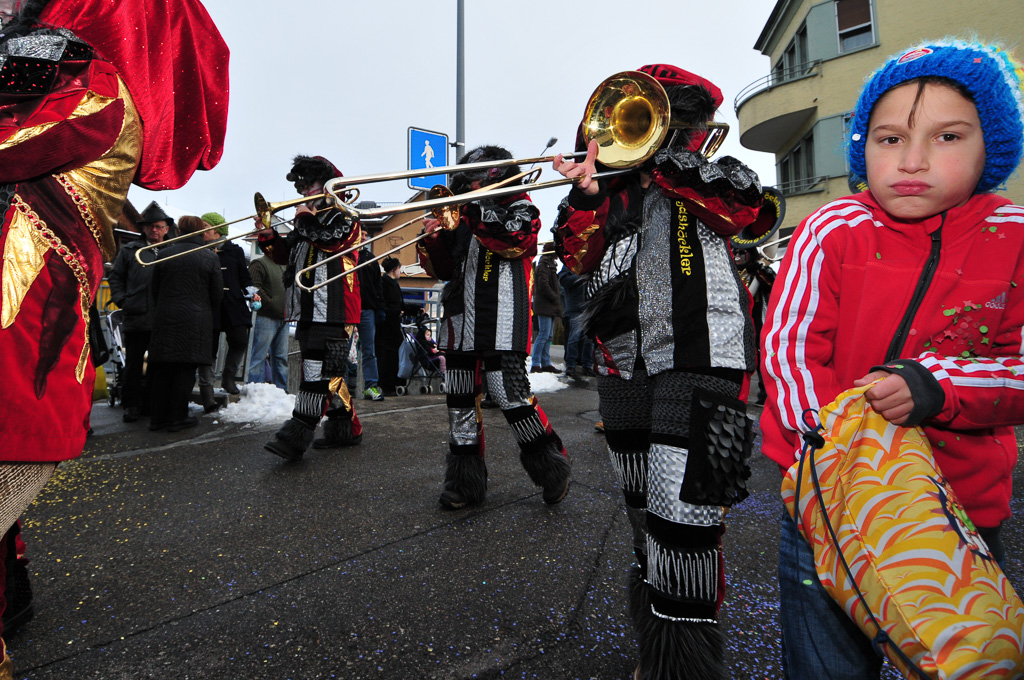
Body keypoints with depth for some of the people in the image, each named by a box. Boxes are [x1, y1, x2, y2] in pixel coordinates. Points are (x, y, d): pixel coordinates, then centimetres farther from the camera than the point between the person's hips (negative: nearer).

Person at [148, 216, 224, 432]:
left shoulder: (164, 254, 4)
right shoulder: (210, 257, -3)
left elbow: (155, 289, 9)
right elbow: (217, 294, 0)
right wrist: (208, 313, 17)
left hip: (165, 318, 3)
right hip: (196, 320, -3)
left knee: (162, 369, 10)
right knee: (186, 370, 2)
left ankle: (158, 417, 16)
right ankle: (177, 417, 6)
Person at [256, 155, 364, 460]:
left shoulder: (344, 216, 1)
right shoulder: (309, 220, 24)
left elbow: (330, 240, -19)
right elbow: (285, 253, 22)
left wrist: (306, 218, -5)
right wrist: (267, 235, 5)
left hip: (333, 311, -9)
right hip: (308, 310, 9)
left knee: (318, 372, -14)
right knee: (328, 372, 12)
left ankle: (296, 435, -17)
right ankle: (345, 428, 22)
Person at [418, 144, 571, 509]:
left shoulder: (520, 206, 5)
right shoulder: (464, 214, 20)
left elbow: (513, 239, -18)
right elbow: (445, 270, 20)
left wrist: (476, 207, -15)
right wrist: (432, 241, 2)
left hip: (502, 325, -6)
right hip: (461, 322, 7)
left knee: (510, 394, -12)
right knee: (459, 398, 7)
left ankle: (551, 468, 11)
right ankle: (465, 481, 19)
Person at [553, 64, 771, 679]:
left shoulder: (714, 174, 11)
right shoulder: (618, 189, 20)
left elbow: (741, 207, -12)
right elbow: (578, 255, 9)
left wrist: (664, 158, -6)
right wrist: (584, 196, -7)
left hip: (697, 363, -5)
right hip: (625, 369, 5)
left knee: (681, 528, -14)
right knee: (646, 522, 16)